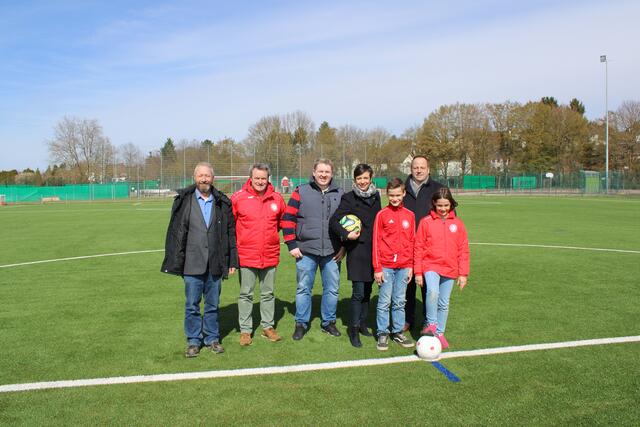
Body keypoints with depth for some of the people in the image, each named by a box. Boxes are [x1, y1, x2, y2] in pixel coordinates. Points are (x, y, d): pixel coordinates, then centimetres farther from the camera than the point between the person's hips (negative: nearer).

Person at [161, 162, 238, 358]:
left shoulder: (222, 203, 5)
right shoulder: (184, 201, -1)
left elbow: (231, 233, 8)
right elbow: (175, 232, -1)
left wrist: (232, 261, 5)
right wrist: (176, 261, -5)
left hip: (215, 264, 2)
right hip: (192, 264, -2)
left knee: (213, 304, 12)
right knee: (192, 305, 7)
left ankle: (212, 338, 27)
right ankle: (193, 341, 21)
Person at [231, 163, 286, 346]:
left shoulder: (277, 199, 0)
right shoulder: (238, 198, -8)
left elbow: (283, 220, 18)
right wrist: (235, 242, 4)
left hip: (270, 255, 3)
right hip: (246, 255, -2)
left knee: (268, 293, 14)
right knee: (246, 294, 7)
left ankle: (268, 326, 27)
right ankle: (245, 330, 18)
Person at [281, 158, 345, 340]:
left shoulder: (340, 195, 7)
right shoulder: (301, 192, 0)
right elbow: (288, 218, -1)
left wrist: (344, 246, 6)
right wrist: (291, 245, -5)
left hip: (332, 253, 2)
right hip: (306, 251, -2)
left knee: (332, 289, 9)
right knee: (303, 289, 6)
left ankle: (328, 322, 26)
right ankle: (301, 323, 20)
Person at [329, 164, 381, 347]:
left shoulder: (375, 196, 10)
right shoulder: (349, 198, -6)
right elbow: (333, 221, -11)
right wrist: (346, 235, -23)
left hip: (373, 250, 5)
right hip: (357, 251, -5)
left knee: (367, 291, 13)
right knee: (358, 292, -6)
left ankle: (362, 325, 26)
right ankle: (354, 329, 7)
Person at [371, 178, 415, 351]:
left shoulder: (410, 215, 7)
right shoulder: (381, 215, -2)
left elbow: (411, 242, 11)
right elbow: (376, 243, -3)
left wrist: (411, 265, 6)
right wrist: (377, 268, -7)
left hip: (403, 267, 3)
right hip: (386, 266, -3)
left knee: (399, 302, 11)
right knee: (384, 302, 2)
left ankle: (398, 332, 21)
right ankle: (382, 334, 12)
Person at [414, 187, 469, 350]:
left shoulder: (457, 223, 2)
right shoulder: (426, 222, -4)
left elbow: (463, 249, 6)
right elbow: (418, 248, -1)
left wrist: (463, 274, 4)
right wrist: (418, 272, -3)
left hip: (450, 269, 3)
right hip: (431, 265, -3)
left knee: (444, 303, 10)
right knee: (433, 292, -28)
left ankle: (439, 333, 26)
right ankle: (431, 324, -11)